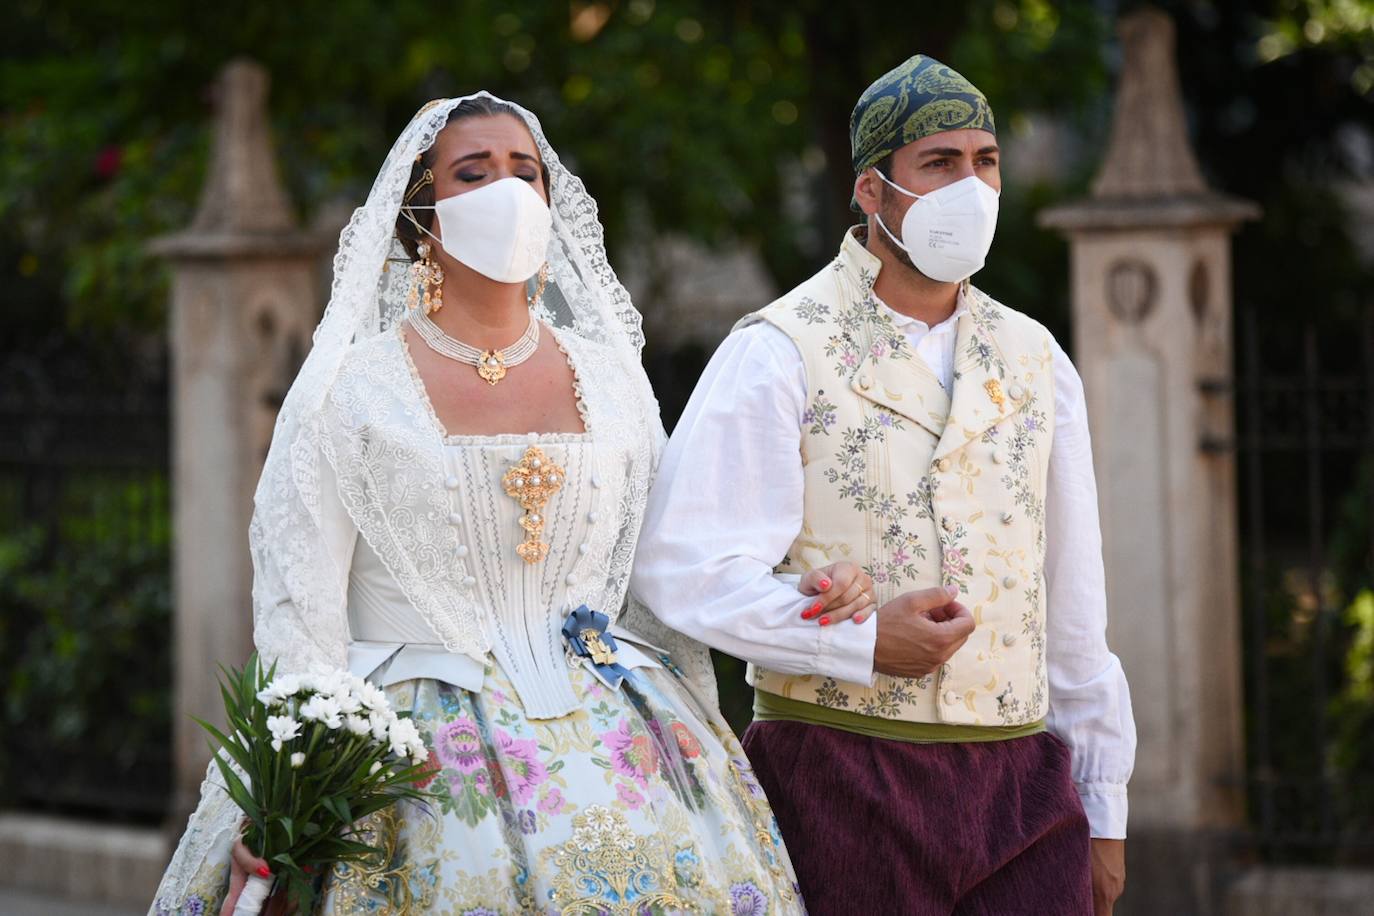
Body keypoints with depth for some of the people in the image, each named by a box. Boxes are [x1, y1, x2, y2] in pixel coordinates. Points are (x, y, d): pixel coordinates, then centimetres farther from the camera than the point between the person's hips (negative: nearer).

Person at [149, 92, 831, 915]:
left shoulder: (610, 378, 11)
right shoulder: (351, 390, 0)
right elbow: (299, 611, -4)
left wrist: (696, 740, 10)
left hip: (608, 742, 3)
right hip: (414, 761, -3)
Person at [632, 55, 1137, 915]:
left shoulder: (1033, 361, 15)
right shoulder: (780, 355, -2)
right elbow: (683, 566, -11)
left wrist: (1103, 811, 17)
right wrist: (860, 641, -19)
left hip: (1019, 782, 4)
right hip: (841, 777, -4)